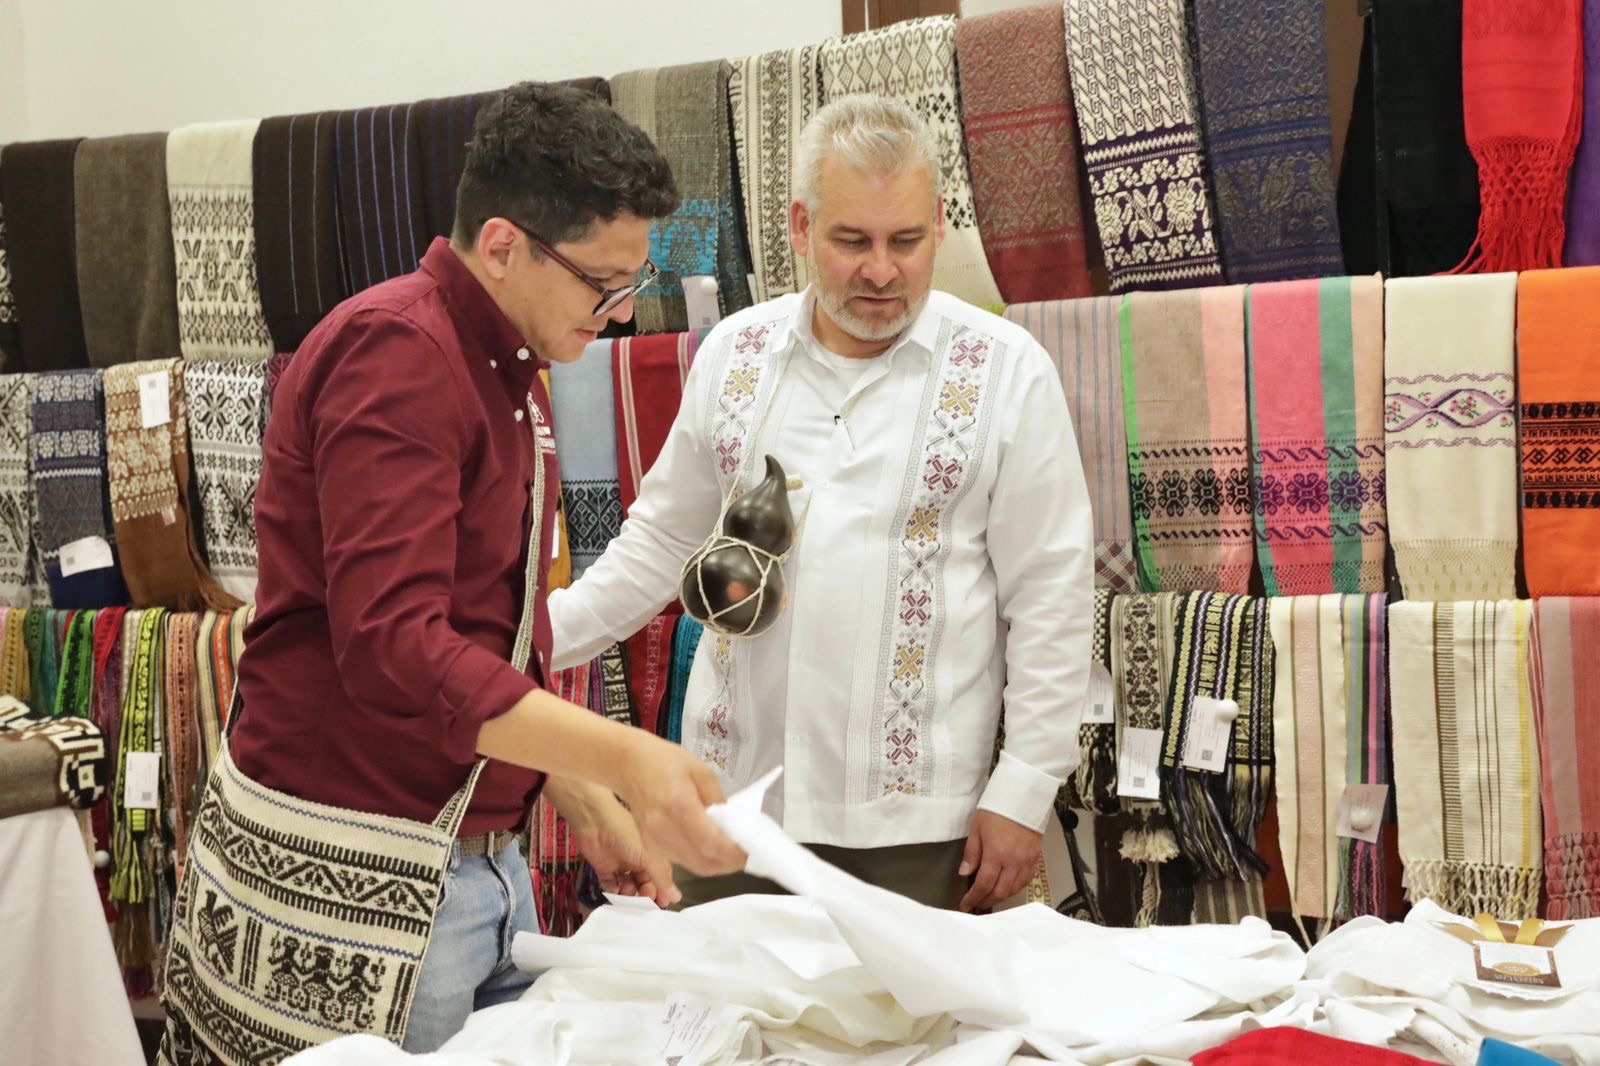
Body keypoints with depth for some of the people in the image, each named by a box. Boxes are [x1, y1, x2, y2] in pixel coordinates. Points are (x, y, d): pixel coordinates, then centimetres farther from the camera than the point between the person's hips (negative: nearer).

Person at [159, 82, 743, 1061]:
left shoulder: (512, 375, 14)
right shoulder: (395, 354, -17)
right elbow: (392, 650, -28)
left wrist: (593, 810, 16)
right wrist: (627, 758, -34)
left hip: (484, 861, 9)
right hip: (361, 877, -9)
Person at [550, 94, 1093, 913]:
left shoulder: (1006, 371, -3)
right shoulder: (733, 354, 6)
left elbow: (1049, 599, -3)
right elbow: (664, 540, 16)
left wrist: (1023, 792, -6)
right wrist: (534, 636, 4)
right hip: (737, 793, 3)